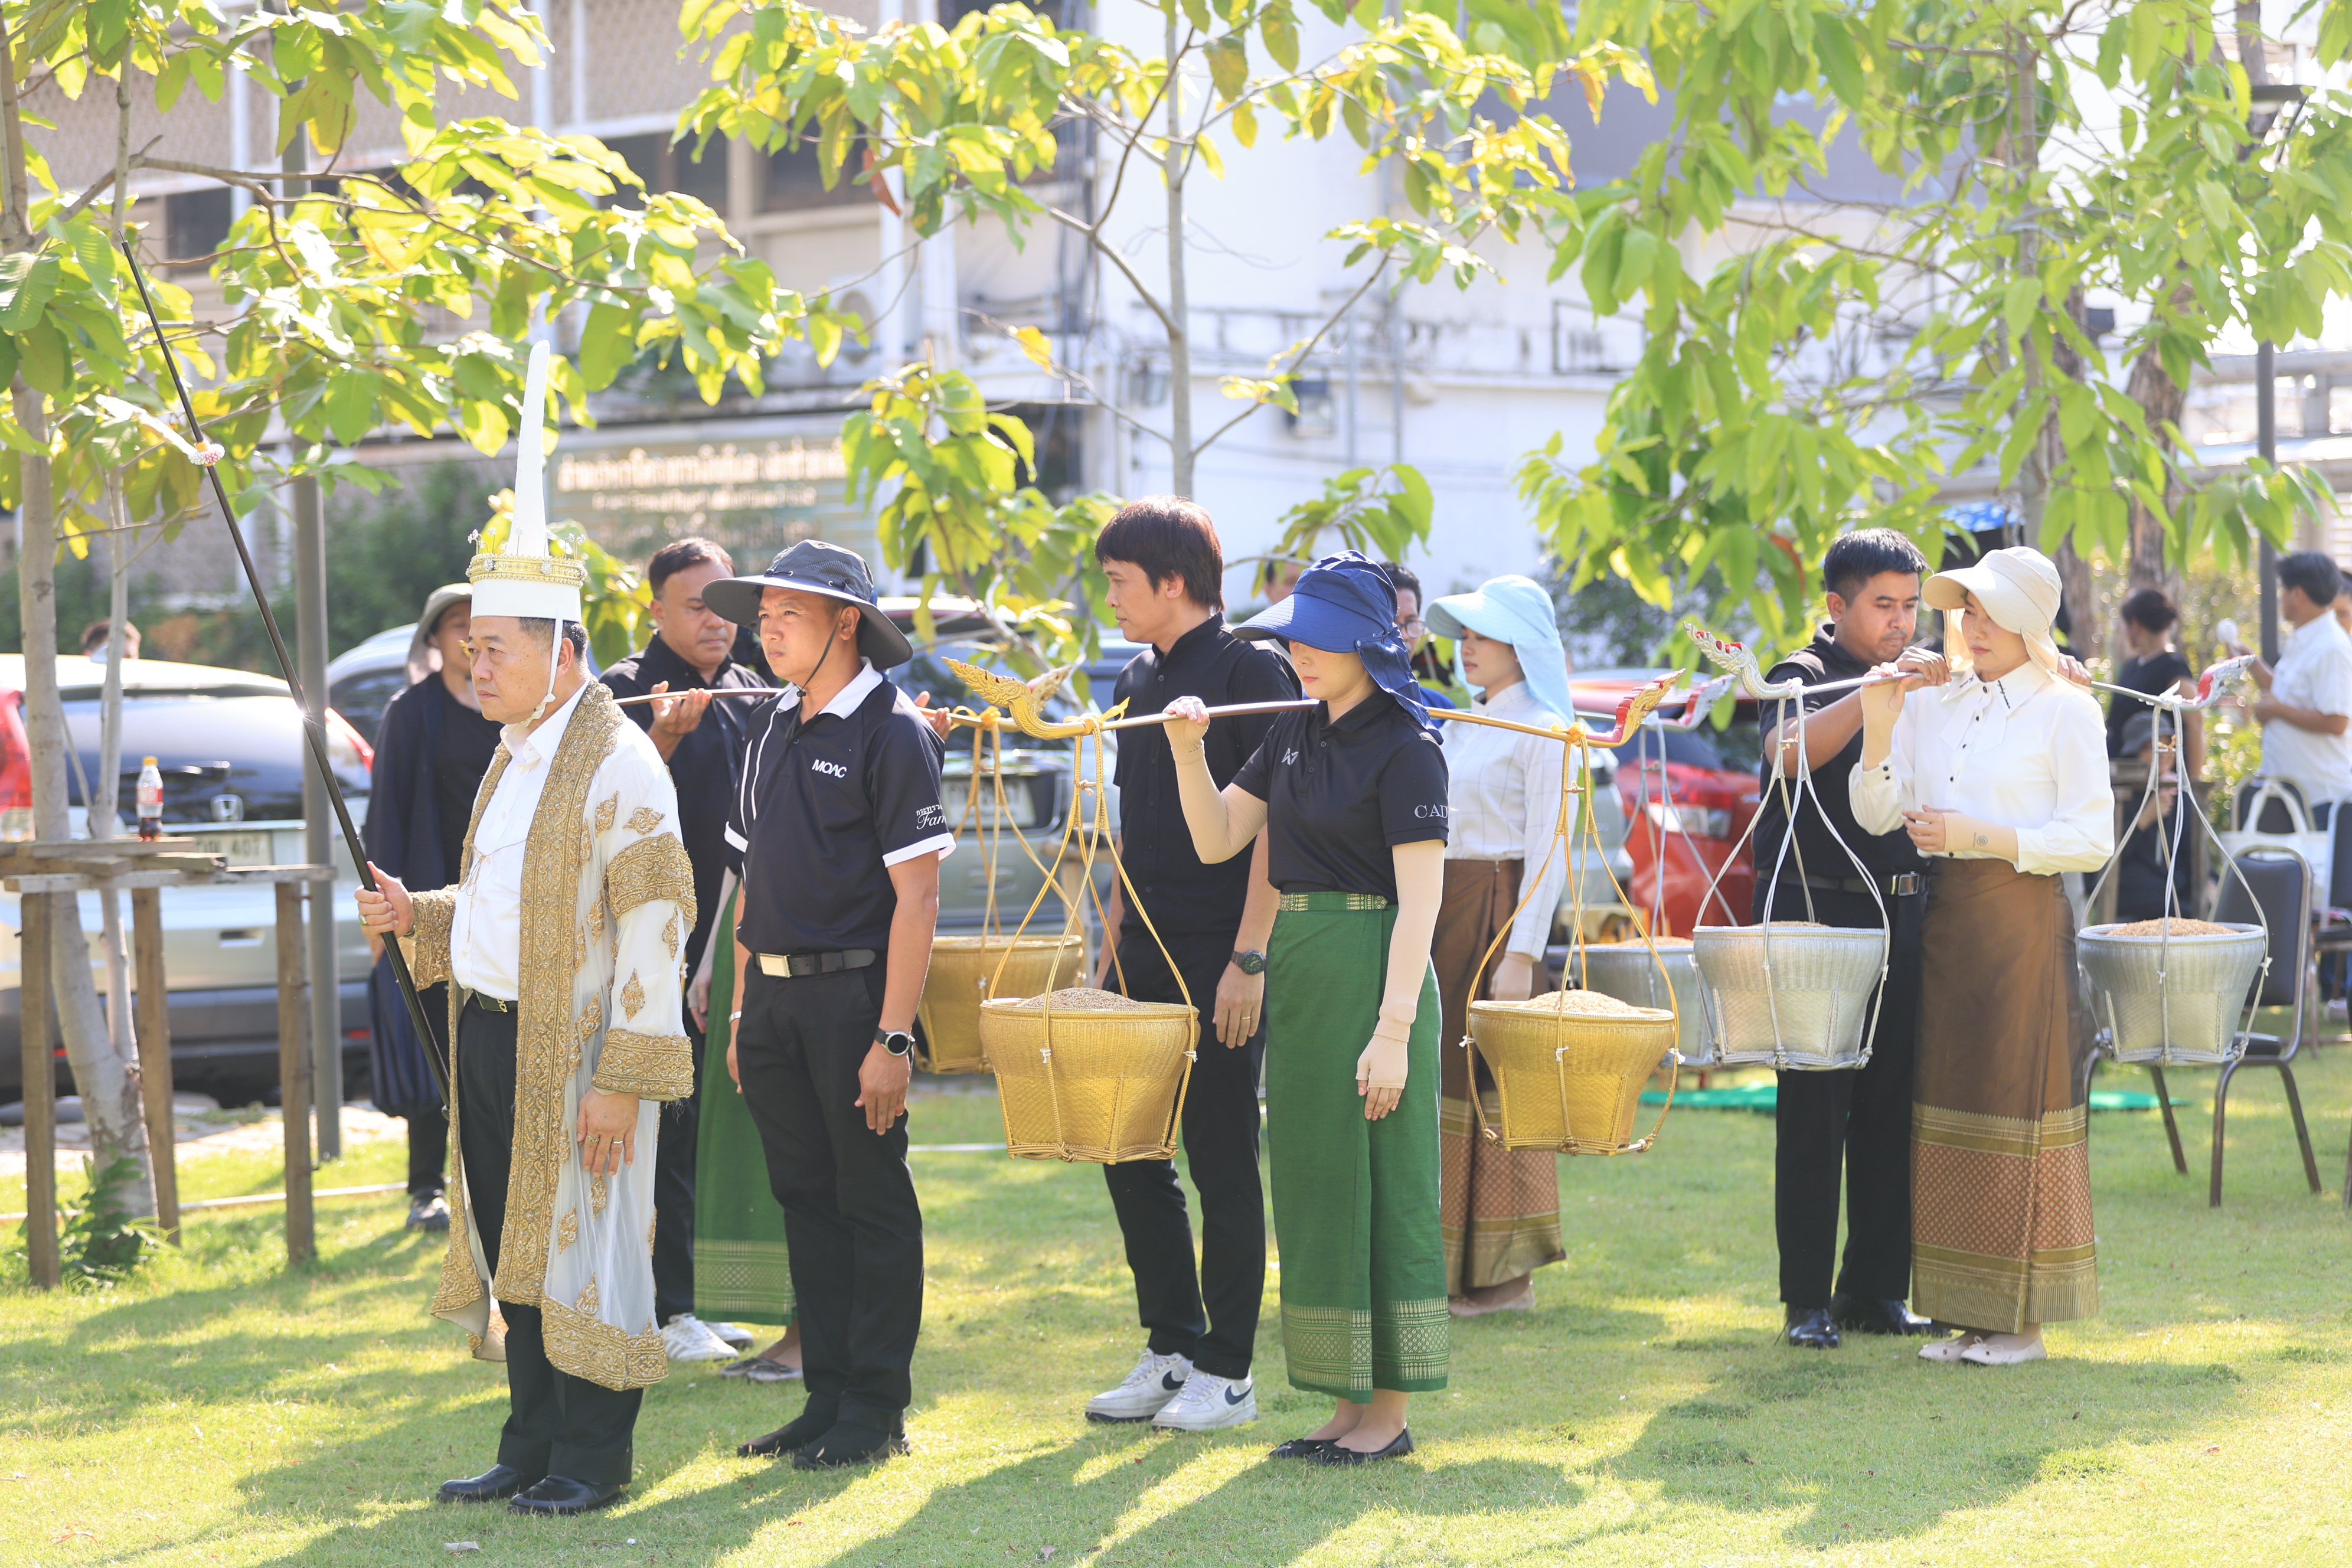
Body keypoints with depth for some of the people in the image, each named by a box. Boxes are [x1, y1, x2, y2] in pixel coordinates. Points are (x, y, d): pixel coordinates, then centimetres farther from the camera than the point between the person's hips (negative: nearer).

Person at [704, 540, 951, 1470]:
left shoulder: (892, 731, -9)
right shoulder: (774, 731, 13)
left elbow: (916, 895, -13)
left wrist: (893, 1038, -18)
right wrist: (742, 1014, 14)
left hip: (854, 994, -7)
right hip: (774, 1000, 7)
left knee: (873, 1201, 0)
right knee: (805, 1199, 11)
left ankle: (877, 1410, 6)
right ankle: (827, 1398, 18)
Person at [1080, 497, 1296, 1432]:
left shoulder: (1248, 672, -10)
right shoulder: (1139, 682, 14)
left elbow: (1273, 825, -14)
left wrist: (1249, 958, -18)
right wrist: (1113, 936, 15)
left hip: (1219, 962, -8)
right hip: (1144, 957, 8)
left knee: (1221, 1164, -1)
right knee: (1130, 1152, 9)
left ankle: (1227, 1372, 7)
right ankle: (1171, 1351, 19)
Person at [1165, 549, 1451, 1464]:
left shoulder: (1405, 748, -12)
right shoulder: (1294, 735, 11)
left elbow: (1420, 899, -16)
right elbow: (1217, 841, 13)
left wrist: (1394, 1029, -21)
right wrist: (1188, 751, -3)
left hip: (1372, 968, -8)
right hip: (1296, 967, 8)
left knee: (1378, 1183, -3)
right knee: (1313, 1181, 11)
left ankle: (1389, 1413, 5)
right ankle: (1346, 1404, 18)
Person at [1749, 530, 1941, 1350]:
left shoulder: (1919, 685, 15)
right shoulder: (1806, 675, -5)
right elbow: (1789, 750, -25)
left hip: (1901, 912, 6)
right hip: (1814, 911, -6)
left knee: (1893, 1107, 6)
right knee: (1813, 1109, -4)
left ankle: (1875, 1289, 14)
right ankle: (1807, 1300, 0)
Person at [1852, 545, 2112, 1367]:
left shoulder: (2064, 710, -3)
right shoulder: (1933, 703, 12)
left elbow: (2092, 839, -8)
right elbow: (1879, 815, 4)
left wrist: (1982, 837, -16)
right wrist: (1877, 729, -11)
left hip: (2023, 917, -5)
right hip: (1945, 915, 5)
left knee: (2017, 1103, -4)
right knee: (1948, 1103, 6)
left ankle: (2021, 1319, 2)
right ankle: (1968, 1311, 12)